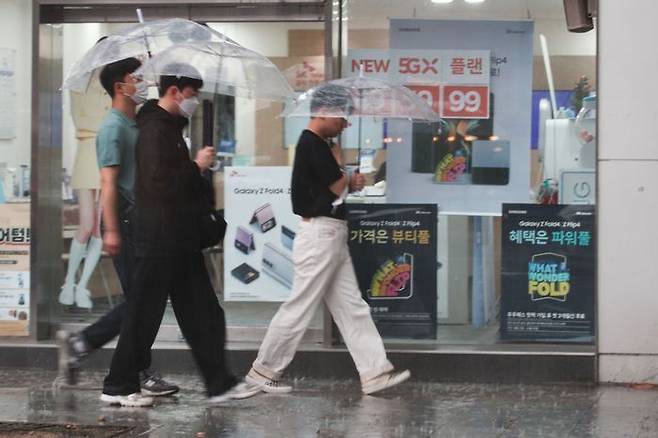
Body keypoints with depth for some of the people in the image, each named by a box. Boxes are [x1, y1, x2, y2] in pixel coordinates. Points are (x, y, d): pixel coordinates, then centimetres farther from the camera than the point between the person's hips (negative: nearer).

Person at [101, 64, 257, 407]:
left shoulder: (171, 127, 17)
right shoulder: (155, 128, -14)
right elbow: (161, 183, -24)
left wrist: (202, 183, 8)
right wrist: (197, 166, -14)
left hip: (180, 240, 10)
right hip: (159, 240, -10)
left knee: (202, 314, 9)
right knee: (144, 314, -2)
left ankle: (219, 383, 13)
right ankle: (118, 386, 8)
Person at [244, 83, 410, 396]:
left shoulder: (322, 145, 15)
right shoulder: (311, 144, -16)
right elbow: (337, 187, -17)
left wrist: (351, 181, 2)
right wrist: (339, 162, 1)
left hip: (333, 235, 10)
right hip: (320, 233, -10)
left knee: (352, 308, 7)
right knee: (300, 307, -3)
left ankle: (374, 372, 8)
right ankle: (263, 371, 6)